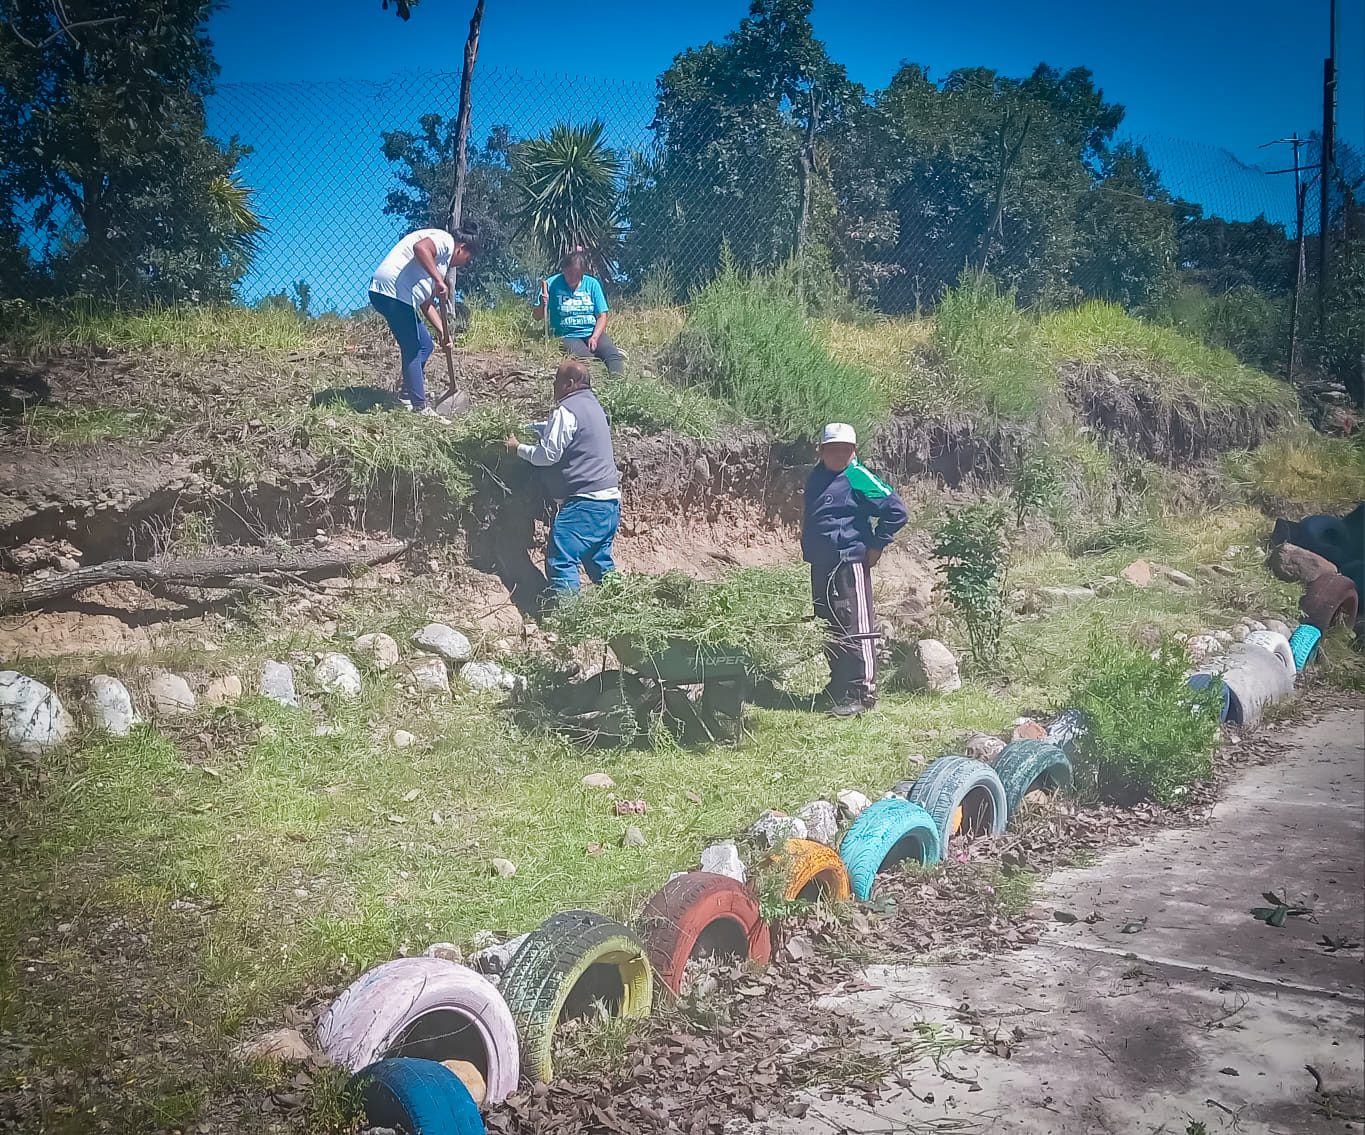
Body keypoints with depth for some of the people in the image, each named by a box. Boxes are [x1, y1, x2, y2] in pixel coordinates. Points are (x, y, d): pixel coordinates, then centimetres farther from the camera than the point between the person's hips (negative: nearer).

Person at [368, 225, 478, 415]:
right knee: (412, 350, -4)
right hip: (393, 291, -10)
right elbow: (420, 248, -26)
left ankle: (408, 398, 22)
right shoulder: (445, 240, -2)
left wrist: (443, 332, 16)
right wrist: (439, 280, -26)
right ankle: (419, 407, 1)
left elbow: (426, 303, 24)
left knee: (424, 345, 17)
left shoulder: (442, 262, 26)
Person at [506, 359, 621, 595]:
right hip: (610, 499, 10)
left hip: (585, 501, -10)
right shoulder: (592, 404, 20)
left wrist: (518, 448, 0)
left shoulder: (567, 410, -11)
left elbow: (549, 454, -14)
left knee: (561, 560, -10)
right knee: (600, 562, 17)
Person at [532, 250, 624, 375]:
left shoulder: (592, 284, 7)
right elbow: (537, 316, 3)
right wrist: (543, 304, -20)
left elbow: (602, 316, 5)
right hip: (568, 336, -2)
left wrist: (594, 337, -12)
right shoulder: (552, 284, 1)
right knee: (586, 359, -34)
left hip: (594, 333, 2)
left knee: (613, 355, -27)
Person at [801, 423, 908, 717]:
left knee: (854, 628, -7)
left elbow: (897, 511, -13)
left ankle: (863, 691, -3)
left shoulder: (858, 477, -11)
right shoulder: (816, 478, 12)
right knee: (830, 628, 15)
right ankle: (838, 686, 27)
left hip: (849, 562, -9)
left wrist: (875, 546, -10)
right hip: (820, 565, 9)